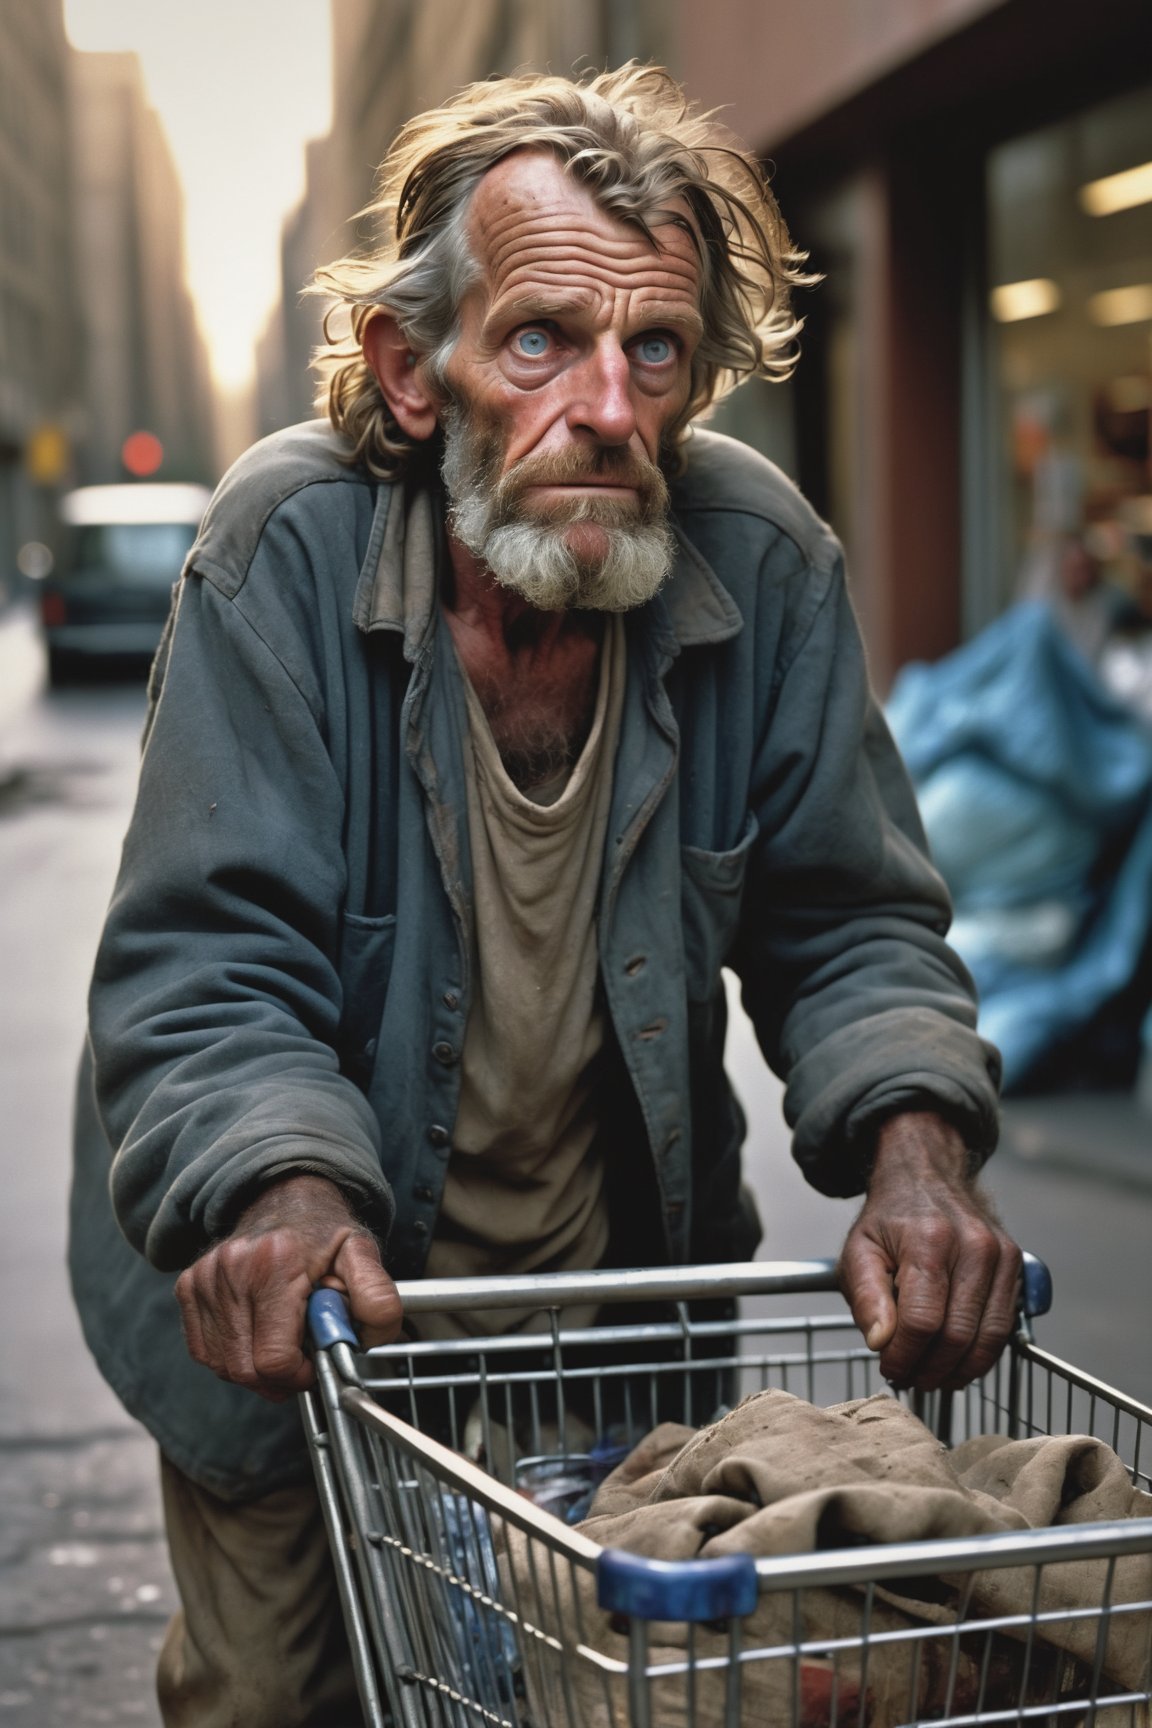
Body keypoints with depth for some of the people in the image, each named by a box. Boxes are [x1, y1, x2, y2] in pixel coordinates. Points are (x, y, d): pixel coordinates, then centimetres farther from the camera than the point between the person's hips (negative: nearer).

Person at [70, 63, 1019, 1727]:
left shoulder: (759, 556, -12)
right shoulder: (288, 545, -20)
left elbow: (847, 923, -6)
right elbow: (204, 963, -22)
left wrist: (913, 1142, -27)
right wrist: (286, 1190, -42)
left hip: (627, 1286, 3)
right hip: (308, 1333, -2)